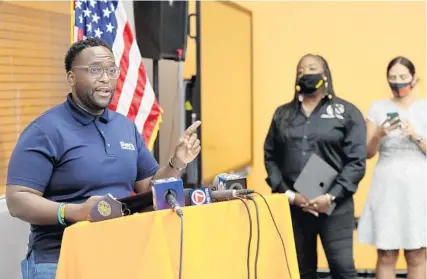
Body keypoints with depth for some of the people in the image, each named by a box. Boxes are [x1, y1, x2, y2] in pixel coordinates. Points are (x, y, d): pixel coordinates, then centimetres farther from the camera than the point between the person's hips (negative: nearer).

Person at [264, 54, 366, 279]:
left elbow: (357, 161, -4)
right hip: (293, 205, 3)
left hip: (334, 206, -3)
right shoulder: (282, 114, 13)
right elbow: (270, 157, 8)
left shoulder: (346, 112, 4)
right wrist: (288, 194, -6)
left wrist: (331, 197, -13)